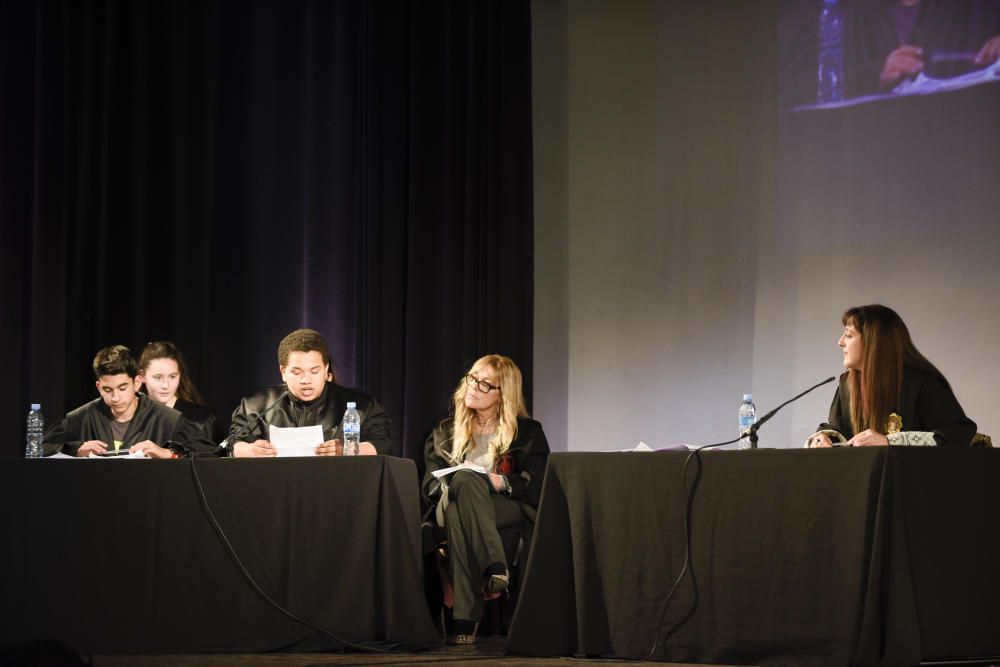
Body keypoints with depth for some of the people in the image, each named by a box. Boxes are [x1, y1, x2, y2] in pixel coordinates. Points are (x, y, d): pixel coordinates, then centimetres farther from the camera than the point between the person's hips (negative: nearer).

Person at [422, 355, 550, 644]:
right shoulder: (445, 432, 21)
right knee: (465, 481, -36)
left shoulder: (528, 432, 14)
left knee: (464, 498, -37)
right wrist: (456, 479, -11)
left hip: (510, 509, -2)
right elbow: (430, 486, 11)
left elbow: (537, 487, 3)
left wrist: (501, 482, -15)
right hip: (453, 502, 2)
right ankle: (495, 569, -52)